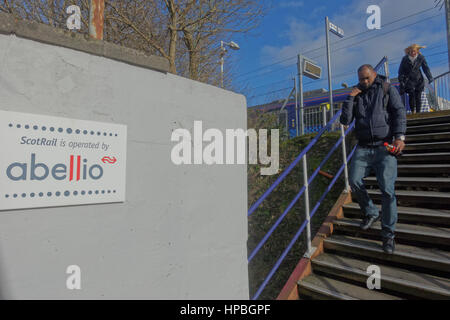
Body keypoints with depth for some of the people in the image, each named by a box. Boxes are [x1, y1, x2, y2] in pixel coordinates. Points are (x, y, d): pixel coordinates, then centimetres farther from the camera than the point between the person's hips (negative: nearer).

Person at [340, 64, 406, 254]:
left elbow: (399, 113, 0)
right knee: (354, 181, -14)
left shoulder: (387, 90, 10)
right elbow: (345, 120, 5)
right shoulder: (356, 96, 16)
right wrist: (350, 98, -2)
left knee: (387, 189, -11)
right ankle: (370, 213, 13)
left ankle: (388, 234, 1)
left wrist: (399, 137, -13)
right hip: (363, 148, 3)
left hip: (385, 146, -2)